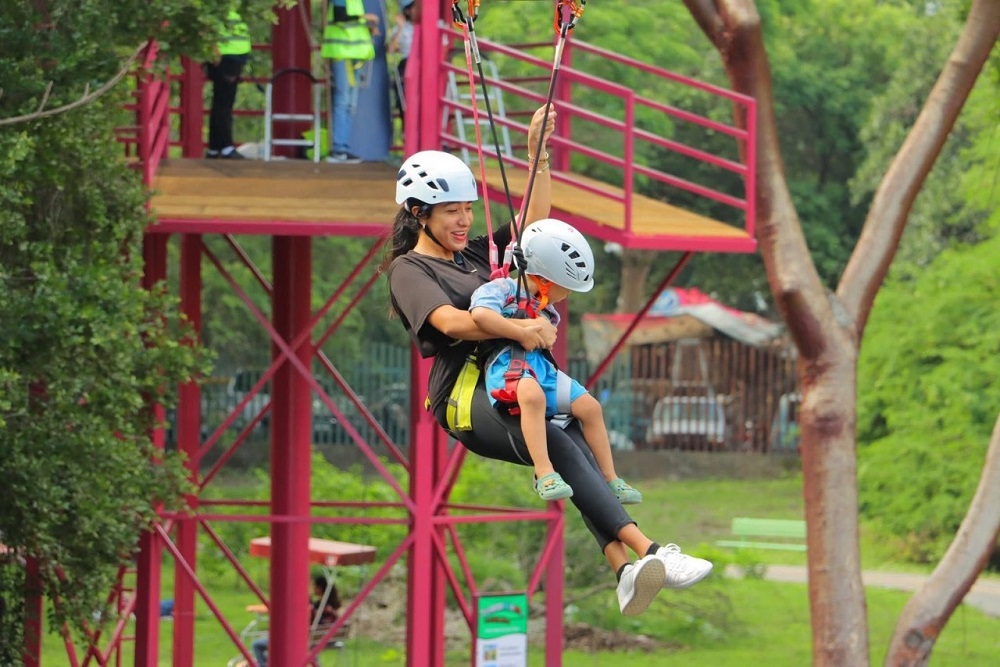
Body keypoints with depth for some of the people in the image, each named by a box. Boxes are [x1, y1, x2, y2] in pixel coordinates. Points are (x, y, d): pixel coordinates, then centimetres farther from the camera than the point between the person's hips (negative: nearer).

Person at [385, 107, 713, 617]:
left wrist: (538, 152, 14)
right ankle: (648, 553, -41)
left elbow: (534, 220, 24)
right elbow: (449, 322, -13)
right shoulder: (408, 269, 4)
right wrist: (516, 328, -24)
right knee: (560, 447, -30)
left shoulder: (476, 253, 25)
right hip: (465, 396, -7)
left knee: (576, 445, -23)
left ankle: (623, 570, -42)